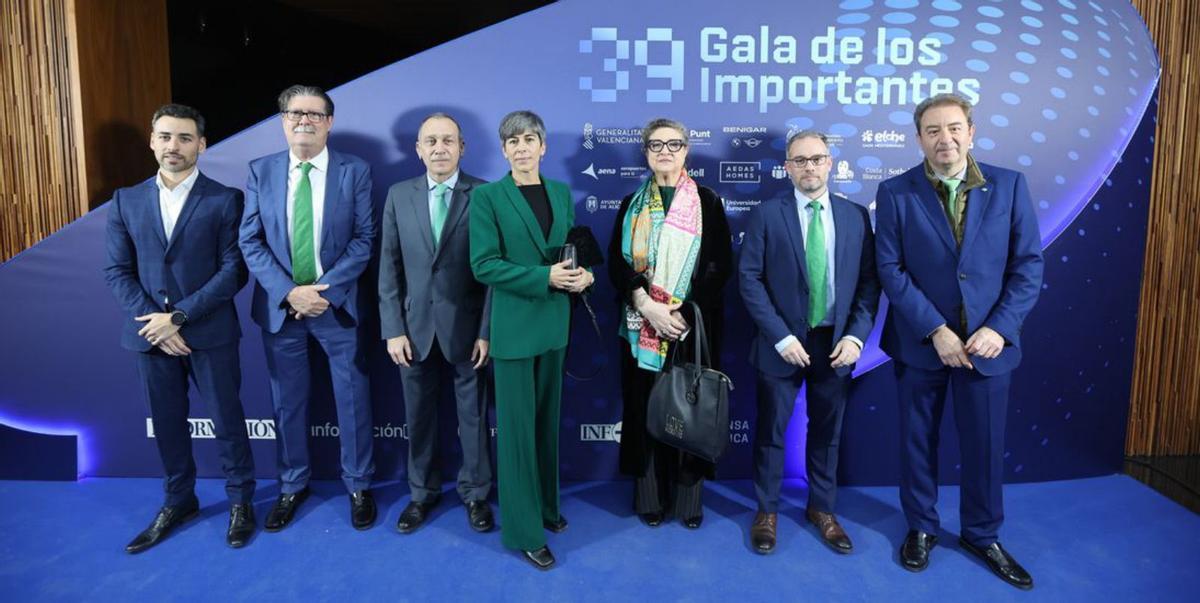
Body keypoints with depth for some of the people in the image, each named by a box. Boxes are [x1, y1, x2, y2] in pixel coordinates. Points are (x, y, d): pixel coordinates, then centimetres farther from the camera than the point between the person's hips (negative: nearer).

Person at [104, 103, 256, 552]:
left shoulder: (225, 199, -4)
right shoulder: (126, 201, 7)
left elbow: (234, 270, -10)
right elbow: (117, 271, 4)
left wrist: (179, 316, -15)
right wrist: (156, 320, -9)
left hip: (210, 333, -3)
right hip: (151, 334, 4)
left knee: (227, 420, 7)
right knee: (166, 423, 14)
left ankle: (240, 501, 25)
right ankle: (178, 500, 33)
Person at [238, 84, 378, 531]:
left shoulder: (355, 171, -3)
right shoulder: (260, 172, 2)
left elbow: (364, 238, -6)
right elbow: (250, 242, -1)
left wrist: (326, 291, -15)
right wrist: (289, 292, -13)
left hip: (337, 304, -2)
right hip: (279, 305, 2)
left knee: (352, 398, 7)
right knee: (287, 400, 13)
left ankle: (359, 486, 24)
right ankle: (292, 486, 30)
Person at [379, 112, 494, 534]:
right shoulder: (399, 195, 4)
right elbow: (389, 266, 4)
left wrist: (487, 330, -10)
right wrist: (393, 328, -2)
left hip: (466, 328, -2)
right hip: (415, 327, 3)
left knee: (473, 415, 10)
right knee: (419, 416, 14)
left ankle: (475, 493, 29)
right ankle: (422, 493, 33)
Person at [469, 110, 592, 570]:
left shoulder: (561, 192, 8)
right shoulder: (487, 196, -8)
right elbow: (483, 265, -14)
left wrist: (584, 273, -9)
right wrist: (545, 277, -21)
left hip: (554, 323, 5)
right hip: (514, 326, -5)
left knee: (547, 420, 17)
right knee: (517, 426, 3)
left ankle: (546, 504, 35)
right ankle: (523, 528, 17)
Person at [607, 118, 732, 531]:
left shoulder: (707, 202, 4)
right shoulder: (631, 205, 9)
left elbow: (721, 264, -4)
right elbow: (617, 263, -1)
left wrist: (684, 311, -14)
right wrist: (646, 304, -16)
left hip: (694, 324, -1)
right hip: (642, 324, 2)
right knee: (646, 408, 5)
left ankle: (689, 498, 16)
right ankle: (650, 498, 17)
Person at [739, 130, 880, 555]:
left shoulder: (856, 216, 3)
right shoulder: (766, 215, -5)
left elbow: (869, 281, 2)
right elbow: (750, 279, -9)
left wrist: (856, 335, -9)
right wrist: (781, 337, -15)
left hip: (836, 344, 2)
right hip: (783, 343, -2)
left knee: (827, 433, 15)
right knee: (772, 432, 10)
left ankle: (822, 509, 33)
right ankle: (766, 511, 27)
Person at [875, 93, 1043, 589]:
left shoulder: (1009, 185, 0)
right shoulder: (895, 192, -5)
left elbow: (1028, 263, -1)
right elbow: (891, 269, -9)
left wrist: (999, 327, -13)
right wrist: (936, 330, -16)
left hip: (986, 343, 1)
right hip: (920, 342, -1)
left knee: (985, 444, 11)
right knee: (918, 441, 12)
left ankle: (981, 535, 33)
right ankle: (921, 528, 32)